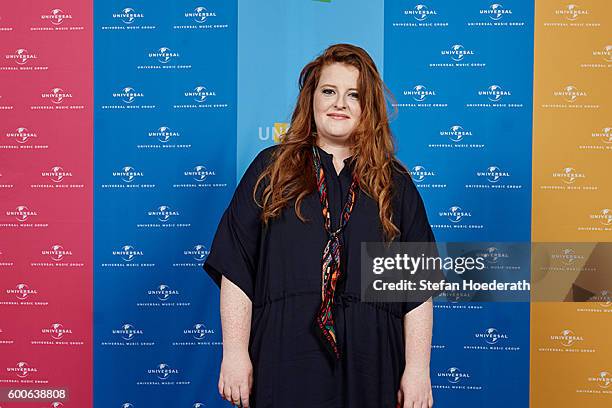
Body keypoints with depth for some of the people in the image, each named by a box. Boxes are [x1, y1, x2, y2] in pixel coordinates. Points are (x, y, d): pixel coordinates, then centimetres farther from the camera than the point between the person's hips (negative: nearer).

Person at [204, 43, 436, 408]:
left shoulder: (395, 185, 8)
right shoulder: (271, 170, 5)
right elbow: (236, 269, 0)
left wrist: (417, 368, -2)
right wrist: (235, 353, -6)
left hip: (368, 368, 1)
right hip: (285, 363, -1)